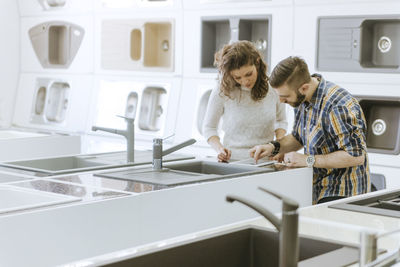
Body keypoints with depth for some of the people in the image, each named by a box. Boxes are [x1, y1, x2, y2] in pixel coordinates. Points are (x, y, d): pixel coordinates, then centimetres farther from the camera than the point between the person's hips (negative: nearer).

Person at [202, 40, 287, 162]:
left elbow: (281, 121, 18)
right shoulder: (221, 92, -5)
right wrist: (220, 149, -11)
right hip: (233, 160, -1)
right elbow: (209, 127, 7)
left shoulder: (272, 88, 1)